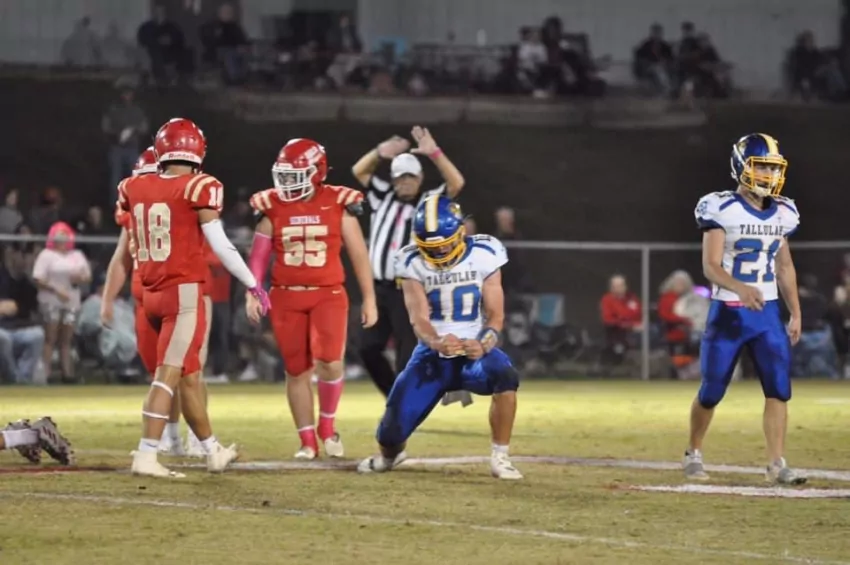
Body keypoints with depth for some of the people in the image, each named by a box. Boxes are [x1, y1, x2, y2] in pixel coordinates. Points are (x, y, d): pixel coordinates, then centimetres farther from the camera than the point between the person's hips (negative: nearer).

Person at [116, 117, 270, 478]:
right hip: (184, 292, -6)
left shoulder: (135, 189, 4)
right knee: (170, 374, -7)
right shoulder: (198, 189, -12)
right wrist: (253, 285, 0)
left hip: (153, 294, 6)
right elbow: (221, 246, -10)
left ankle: (213, 451, 27)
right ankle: (146, 456, -13)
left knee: (189, 375, 16)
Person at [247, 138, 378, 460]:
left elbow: (359, 255, 3)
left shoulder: (338, 205, -2)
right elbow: (259, 255, 6)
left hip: (327, 295, -2)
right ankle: (308, 441, 16)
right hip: (286, 297, 2)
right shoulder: (273, 207, 2)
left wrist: (369, 299, 3)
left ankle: (327, 427, 7)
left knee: (329, 362, -18)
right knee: (296, 371, 5)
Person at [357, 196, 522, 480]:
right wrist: (437, 342, -41)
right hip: (433, 353, 1)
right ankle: (389, 454, 32)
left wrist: (483, 344, -32)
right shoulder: (413, 263, -9)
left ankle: (500, 458, -19)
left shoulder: (483, 256, -10)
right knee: (392, 432, -9)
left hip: (475, 350, -1)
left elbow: (495, 314, -9)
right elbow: (419, 318, -18)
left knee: (505, 376, -36)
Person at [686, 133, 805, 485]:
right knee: (711, 391, 4)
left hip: (767, 313, 5)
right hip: (728, 312, -5)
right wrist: (741, 288, -36)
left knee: (779, 387, -7)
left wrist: (796, 313, 16)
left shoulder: (782, 213, 6)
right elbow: (710, 265, -19)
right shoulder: (721, 209, -13)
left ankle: (776, 464, -4)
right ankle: (694, 454, 25)